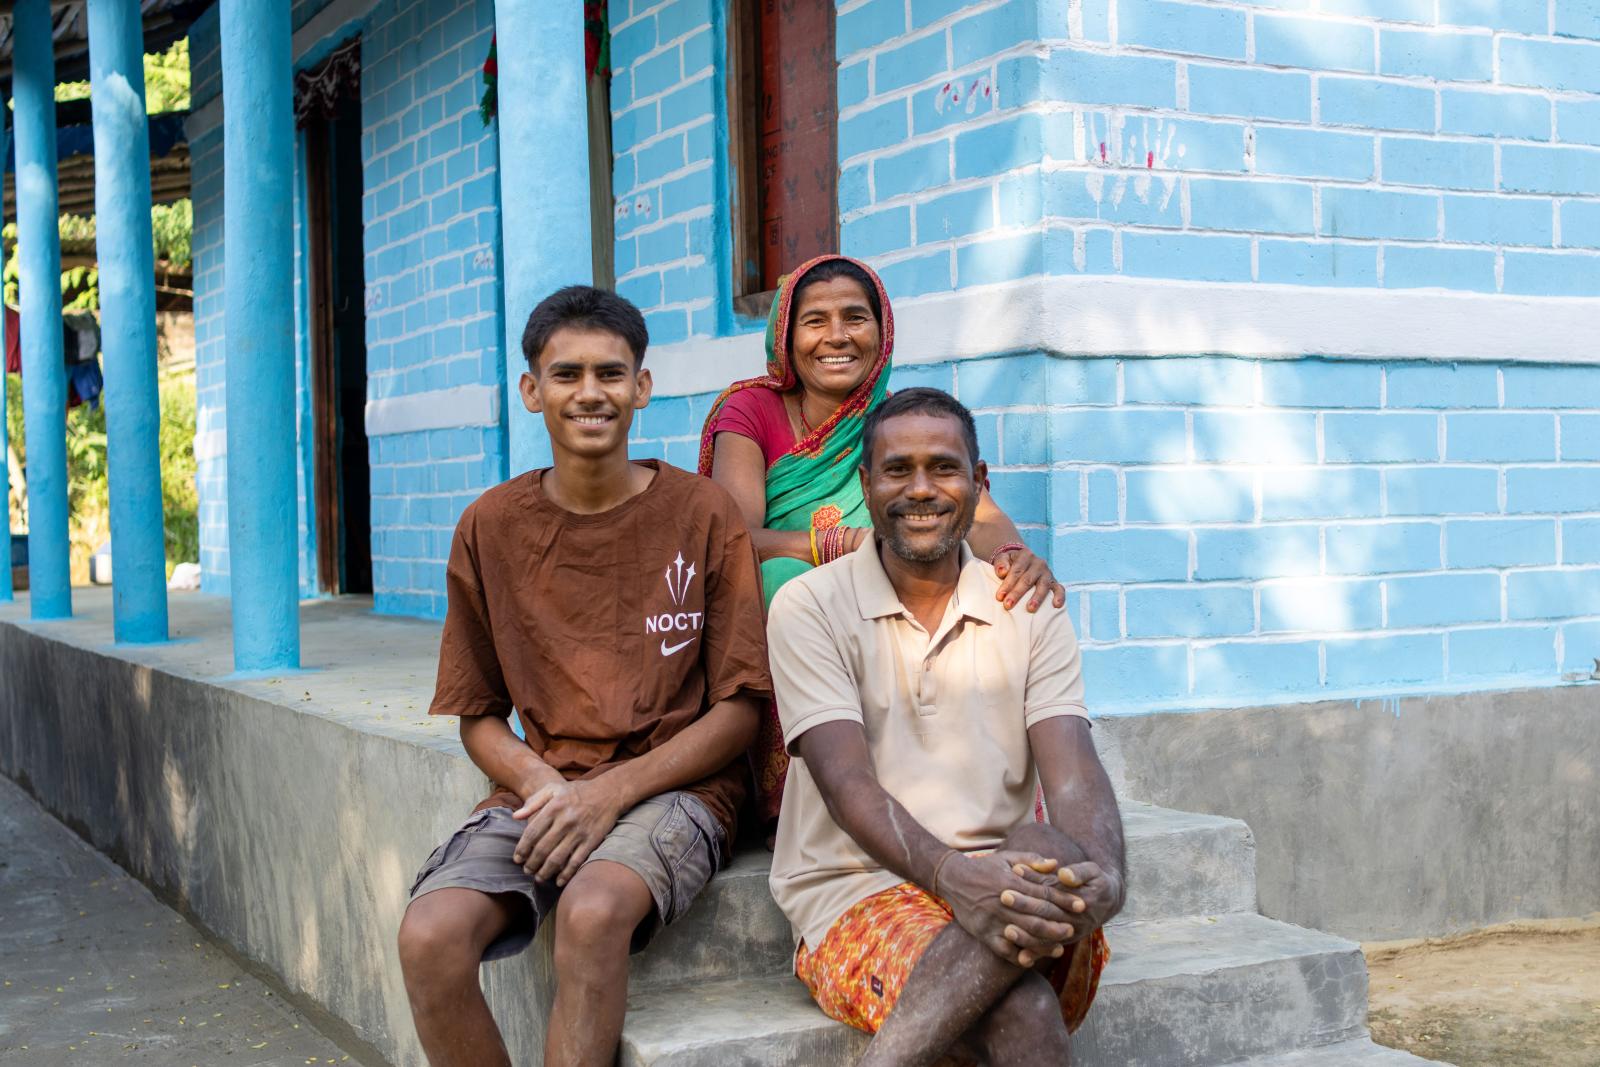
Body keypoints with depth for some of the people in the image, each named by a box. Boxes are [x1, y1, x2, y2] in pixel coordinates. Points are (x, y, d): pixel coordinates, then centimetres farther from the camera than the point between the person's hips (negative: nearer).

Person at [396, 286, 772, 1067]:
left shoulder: (702, 515, 0)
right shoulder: (491, 528, 7)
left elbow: (740, 709, -1)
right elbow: (478, 717, 12)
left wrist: (610, 791, -13)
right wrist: (540, 782, -10)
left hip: (672, 789, -3)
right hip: (541, 788, 3)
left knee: (593, 911, -36)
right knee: (429, 936, -25)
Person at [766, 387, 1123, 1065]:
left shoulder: (1031, 611, 10)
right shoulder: (809, 608, 1)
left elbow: (1071, 769, -4)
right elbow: (847, 782, -12)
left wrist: (1104, 872, -28)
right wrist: (951, 875, -31)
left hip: (1000, 888, 5)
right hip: (855, 892, -4)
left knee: (1049, 861, -35)